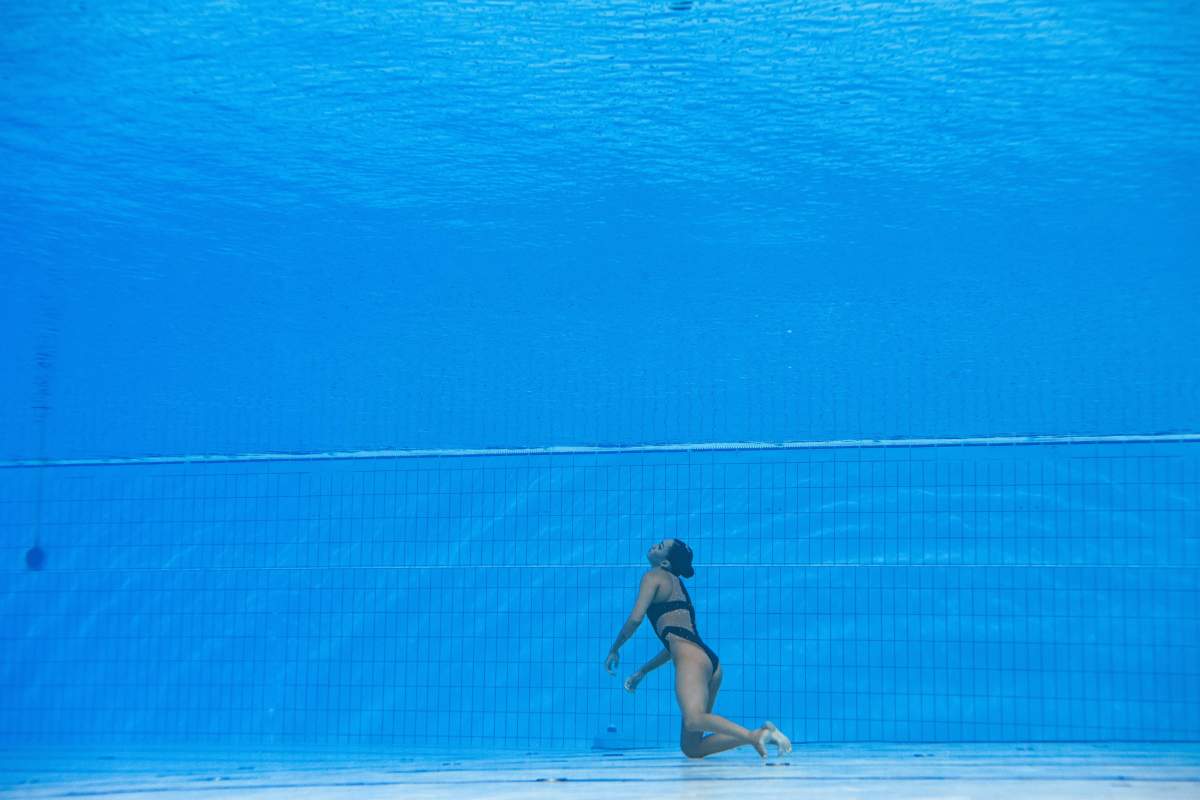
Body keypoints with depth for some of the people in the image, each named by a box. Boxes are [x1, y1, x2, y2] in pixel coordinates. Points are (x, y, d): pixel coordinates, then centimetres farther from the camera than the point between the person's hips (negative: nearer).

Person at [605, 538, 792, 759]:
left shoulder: (654, 577, 8)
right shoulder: (676, 584, 33)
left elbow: (635, 618, -5)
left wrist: (614, 650, 10)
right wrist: (642, 672, 39)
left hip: (691, 658, -9)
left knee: (693, 720, -33)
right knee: (691, 749, 3)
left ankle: (754, 736, -48)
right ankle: (760, 735, -10)